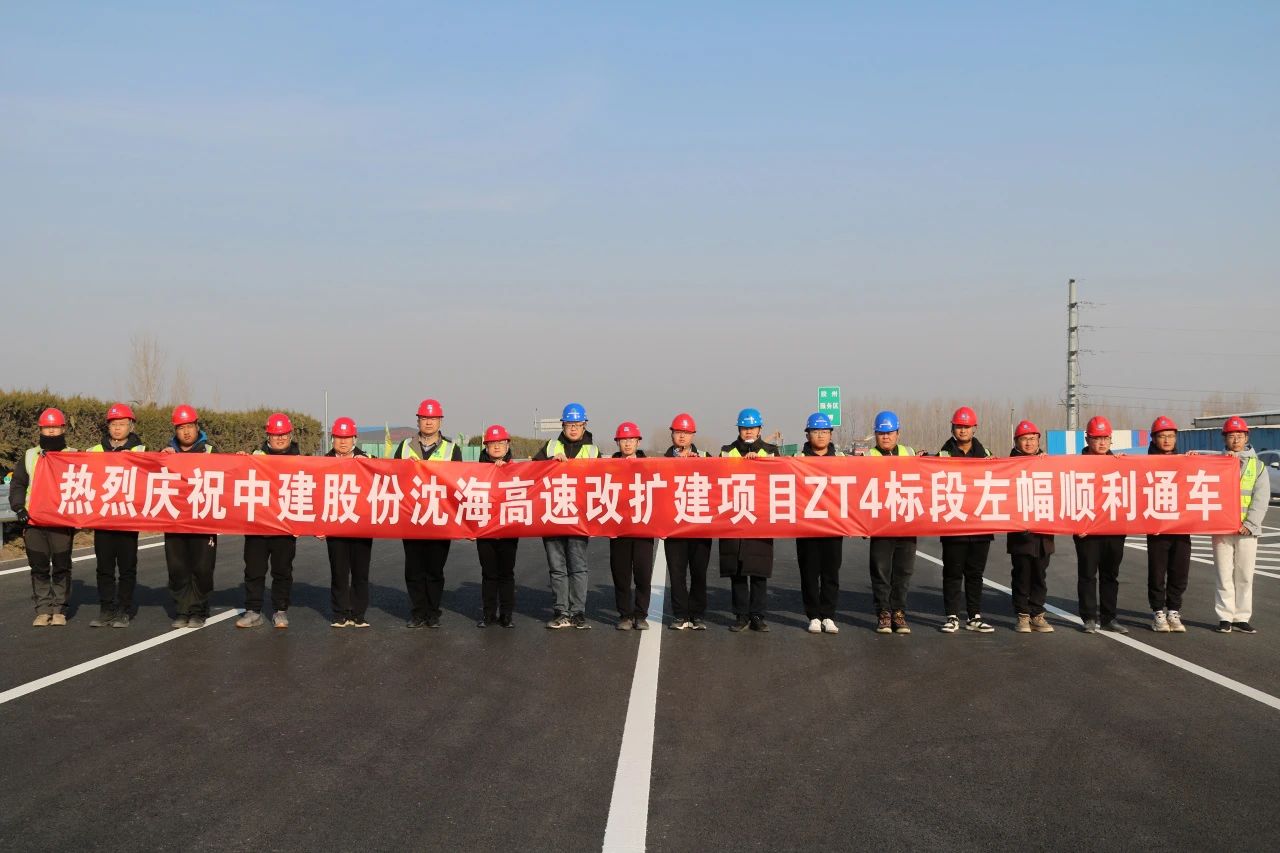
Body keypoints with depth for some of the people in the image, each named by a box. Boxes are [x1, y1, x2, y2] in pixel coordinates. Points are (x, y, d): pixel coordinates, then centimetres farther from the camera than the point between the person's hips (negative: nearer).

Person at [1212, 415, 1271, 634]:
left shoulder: (1258, 466, 6)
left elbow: (1261, 499, -1)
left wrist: (1249, 523, -11)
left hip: (1247, 530, 1)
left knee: (1245, 576, 4)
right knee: (1224, 575, 1)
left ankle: (1242, 618, 10)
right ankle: (1225, 618, 6)